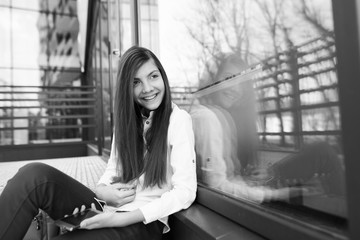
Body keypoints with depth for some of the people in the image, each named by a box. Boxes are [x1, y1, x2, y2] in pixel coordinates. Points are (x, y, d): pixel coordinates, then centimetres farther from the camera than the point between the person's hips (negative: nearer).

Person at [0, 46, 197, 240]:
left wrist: (123, 219, -19)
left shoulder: (178, 119, -8)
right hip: (106, 209, 5)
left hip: (143, 222, -5)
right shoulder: (126, 118, 11)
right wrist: (102, 190, -10)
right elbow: (113, 167, 14)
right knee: (35, 175, -22)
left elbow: (185, 191, -13)